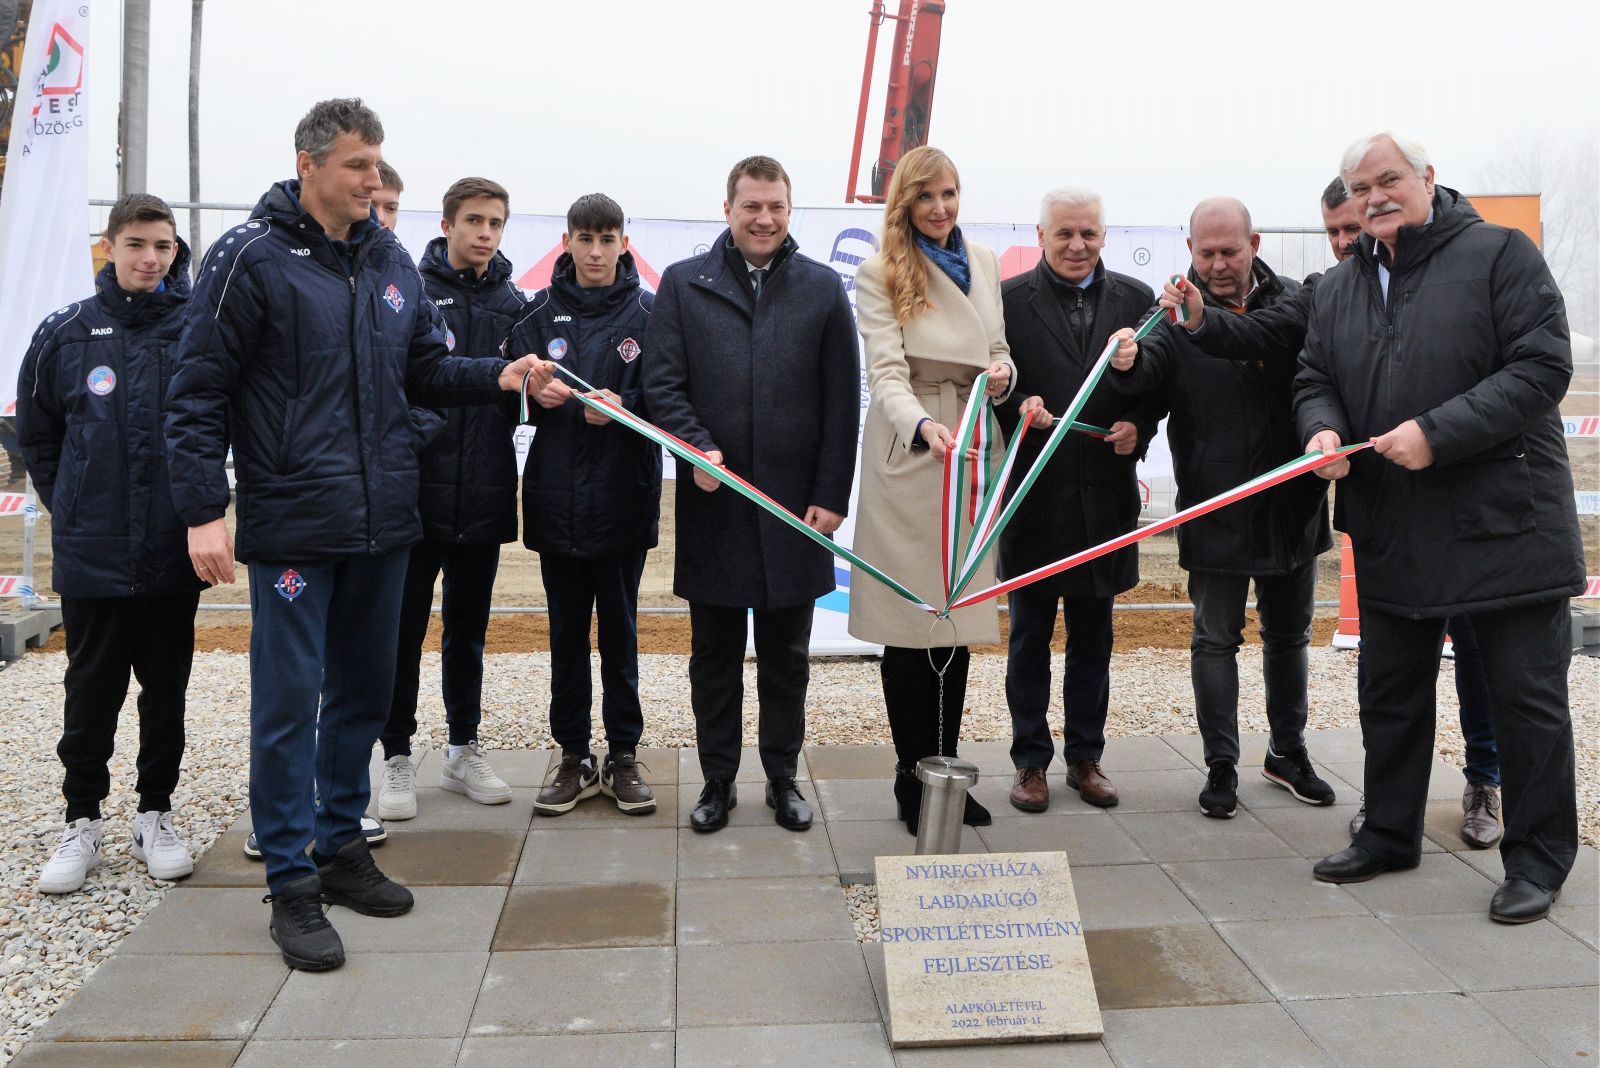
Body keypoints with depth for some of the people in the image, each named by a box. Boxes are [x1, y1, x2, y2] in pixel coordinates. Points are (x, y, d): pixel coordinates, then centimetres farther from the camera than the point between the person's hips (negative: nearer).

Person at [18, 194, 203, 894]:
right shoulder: (63, 335, 2)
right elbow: (35, 438, 13)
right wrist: (71, 509, 7)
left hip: (175, 554, 0)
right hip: (92, 557, 1)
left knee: (166, 690, 10)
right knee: (92, 691, 8)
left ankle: (155, 816, 25)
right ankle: (82, 823, 22)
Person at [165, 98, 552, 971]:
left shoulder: (391, 261, 10)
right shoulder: (251, 258, -7)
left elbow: (426, 370, 16)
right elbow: (198, 393, -8)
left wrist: (499, 377, 0)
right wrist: (203, 510, -14)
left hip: (381, 523, 6)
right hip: (292, 528, -6)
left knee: (365, 691, 14)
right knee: (289, 702, -1)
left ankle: (342, 845, 30)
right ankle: (292, 882, 12)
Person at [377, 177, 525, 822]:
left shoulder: (513, 303, 8)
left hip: (484, 498, 4)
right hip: (417, 494, -4)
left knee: (469, 630, 15)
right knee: (404, 630, 5)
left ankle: (463, 750, 27)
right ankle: (398, 759, 18)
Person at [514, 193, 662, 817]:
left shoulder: (647, 312, 0)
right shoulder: (540, 312, 7)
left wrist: (621, 408, -22)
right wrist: (537, 393, -15)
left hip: (623, 497, -2)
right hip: (555, 498, 2)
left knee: (619, 629, 8)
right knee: (566, 631, 10)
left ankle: (623, 754, 20)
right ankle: (574, 757, 21)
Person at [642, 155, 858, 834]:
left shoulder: (823, 288, 5)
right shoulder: (684, 284, 4)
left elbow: (842, 402, 3)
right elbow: (661, 383, 0)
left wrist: (831, 494, -2)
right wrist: (697, 445, -17)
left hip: (796, 506, 0)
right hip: (712, 504, 0)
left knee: (786, 654, 11)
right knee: (714, 652, 10)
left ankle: (783, 777, 26)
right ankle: (718, 780, 24)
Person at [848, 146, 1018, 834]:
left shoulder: (985, 265, 14)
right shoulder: (879, 275, -4)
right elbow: (887, 371, -15)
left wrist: (1003, 373, -3)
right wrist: (923, 426, -34)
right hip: (908, 451, -5)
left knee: (960, 620, 9)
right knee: (910, 623, -1)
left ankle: (945, 768, 20)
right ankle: (914, 781, 11)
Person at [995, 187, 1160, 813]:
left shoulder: (1135, 300, 6)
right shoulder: (1008, 300, -3)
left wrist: (1138, 425, -9)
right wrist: (1019, 410, -24)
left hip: (1104, 498, 3)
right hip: (1033, 496, -2)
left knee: (1093, 637, 14)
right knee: (1030, 637, 9)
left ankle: (1085, 757, 27)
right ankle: (1031, 761, 21)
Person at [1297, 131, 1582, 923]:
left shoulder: (1501, 255, -6)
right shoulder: (1338, 288, 11)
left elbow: (1543, 366, -14)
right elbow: (1315, 377, 15)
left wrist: (1438, 432, -22)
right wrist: (1322, 427, -9)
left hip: (1504, 523, -5)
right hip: (1391, 531, 6)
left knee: (1526, 695, 4)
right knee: (1391, 692, 15)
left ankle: (1538, 857, 18)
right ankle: (1389, 835, 31)